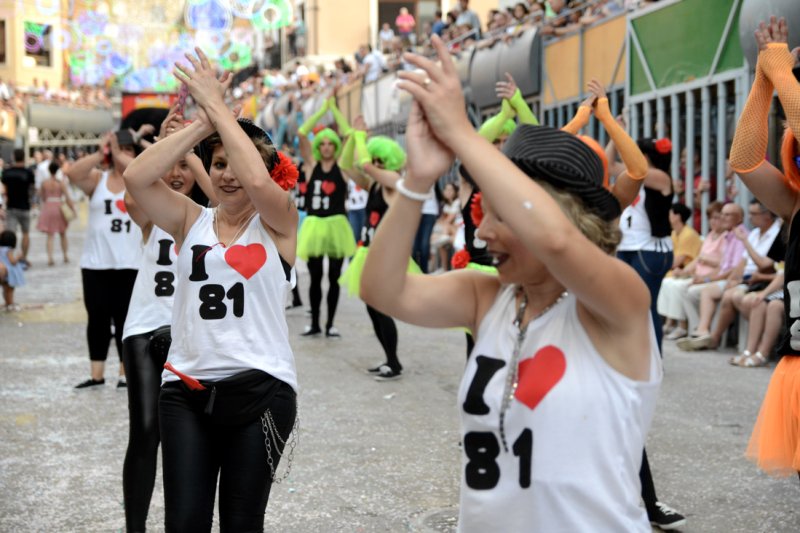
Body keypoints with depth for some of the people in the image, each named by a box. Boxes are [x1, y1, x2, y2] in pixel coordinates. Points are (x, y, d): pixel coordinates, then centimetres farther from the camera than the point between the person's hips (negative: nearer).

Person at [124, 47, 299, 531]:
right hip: (186, 389, 2)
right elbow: (136, 178, -9)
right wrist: (202, 122, -13)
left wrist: (218, 106, -15)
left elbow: (258, 181, -22)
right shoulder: (191, 221, 8)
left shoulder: (278, 222, 1)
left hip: (260, 388, -2)